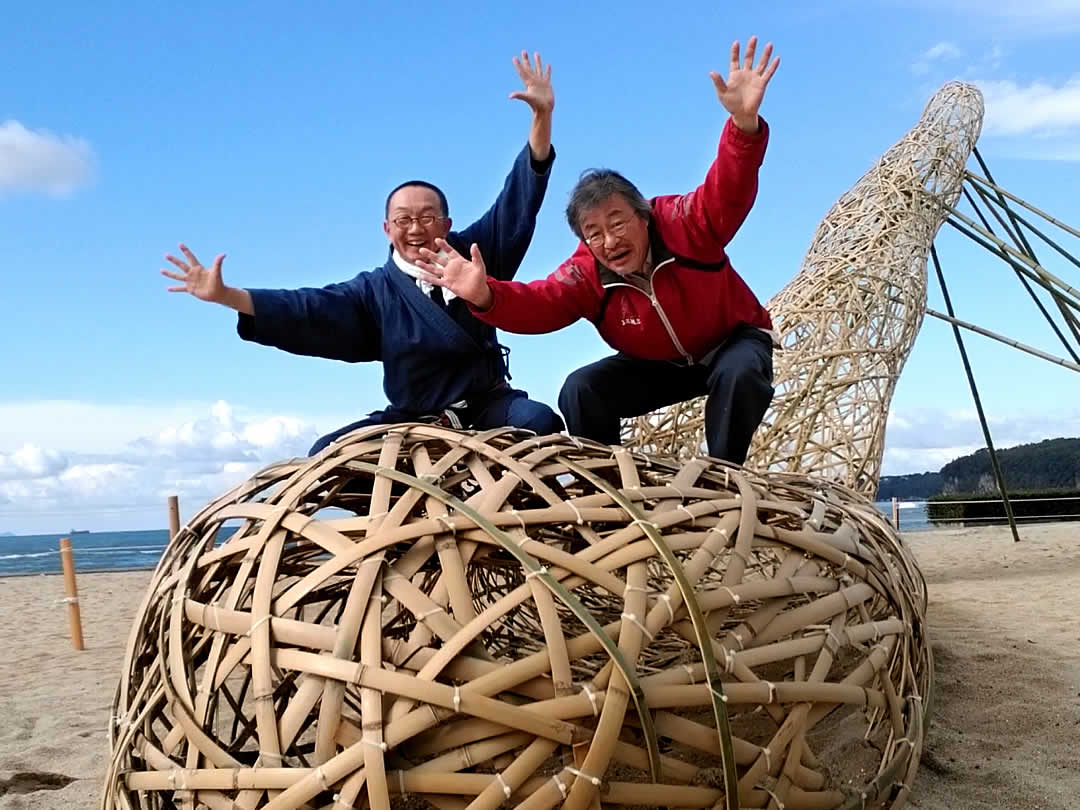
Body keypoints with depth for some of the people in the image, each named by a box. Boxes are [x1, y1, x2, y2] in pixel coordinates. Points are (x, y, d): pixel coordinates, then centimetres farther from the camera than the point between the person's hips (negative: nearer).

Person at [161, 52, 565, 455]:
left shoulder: (475, 253, 2)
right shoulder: (375, 289, 1)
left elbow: (520, 200, -2)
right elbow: (308, 307, -9)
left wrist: (542, 114, -10)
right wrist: (225, 295, -21)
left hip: (489, 406, -1)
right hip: (412, 419, 1)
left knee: (539, 421, -32)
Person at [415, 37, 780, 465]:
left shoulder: (683, 222, -26)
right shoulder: (587, 272, -22)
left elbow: (727, 194, -44)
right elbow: (539, 304, -37)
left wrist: (743, 125, -63)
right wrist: (486, 296, -59)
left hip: (733, 340, -2)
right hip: (654, 365, 3)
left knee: (740, 375, -37)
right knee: (580, 390, -17)